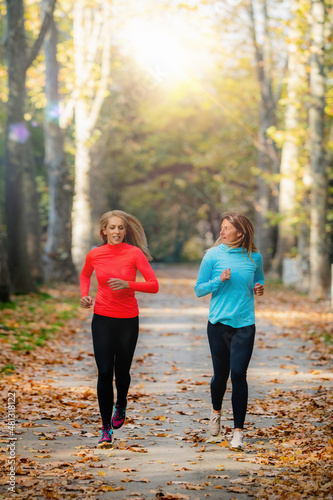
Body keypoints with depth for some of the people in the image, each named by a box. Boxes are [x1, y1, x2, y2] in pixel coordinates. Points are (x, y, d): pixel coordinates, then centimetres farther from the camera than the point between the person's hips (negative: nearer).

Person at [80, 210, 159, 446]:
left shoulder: (135, 253, -9)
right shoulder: (94, 255, -2)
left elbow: (154, 286, -12)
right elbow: (85, 275, 21)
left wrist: (128, 284, -26)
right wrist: (85, 295, 2)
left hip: (128, 320, -1)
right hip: (102, 319, 1)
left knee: (122, 371, 8)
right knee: (104, 372, -5)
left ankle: (121, 405, 43)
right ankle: (106, 428, 5)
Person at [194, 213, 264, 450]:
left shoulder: (255, 258, 3)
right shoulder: (213, 255, -1)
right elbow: (199, 290, 2)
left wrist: (259, 288, 0)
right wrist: (220, 280, -14)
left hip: (244, 324, 0)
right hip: (218, 323, 0)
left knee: (238, 375, -9)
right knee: (220, 373, 11)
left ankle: (238, 431, -3)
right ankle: (216, 412, 41)